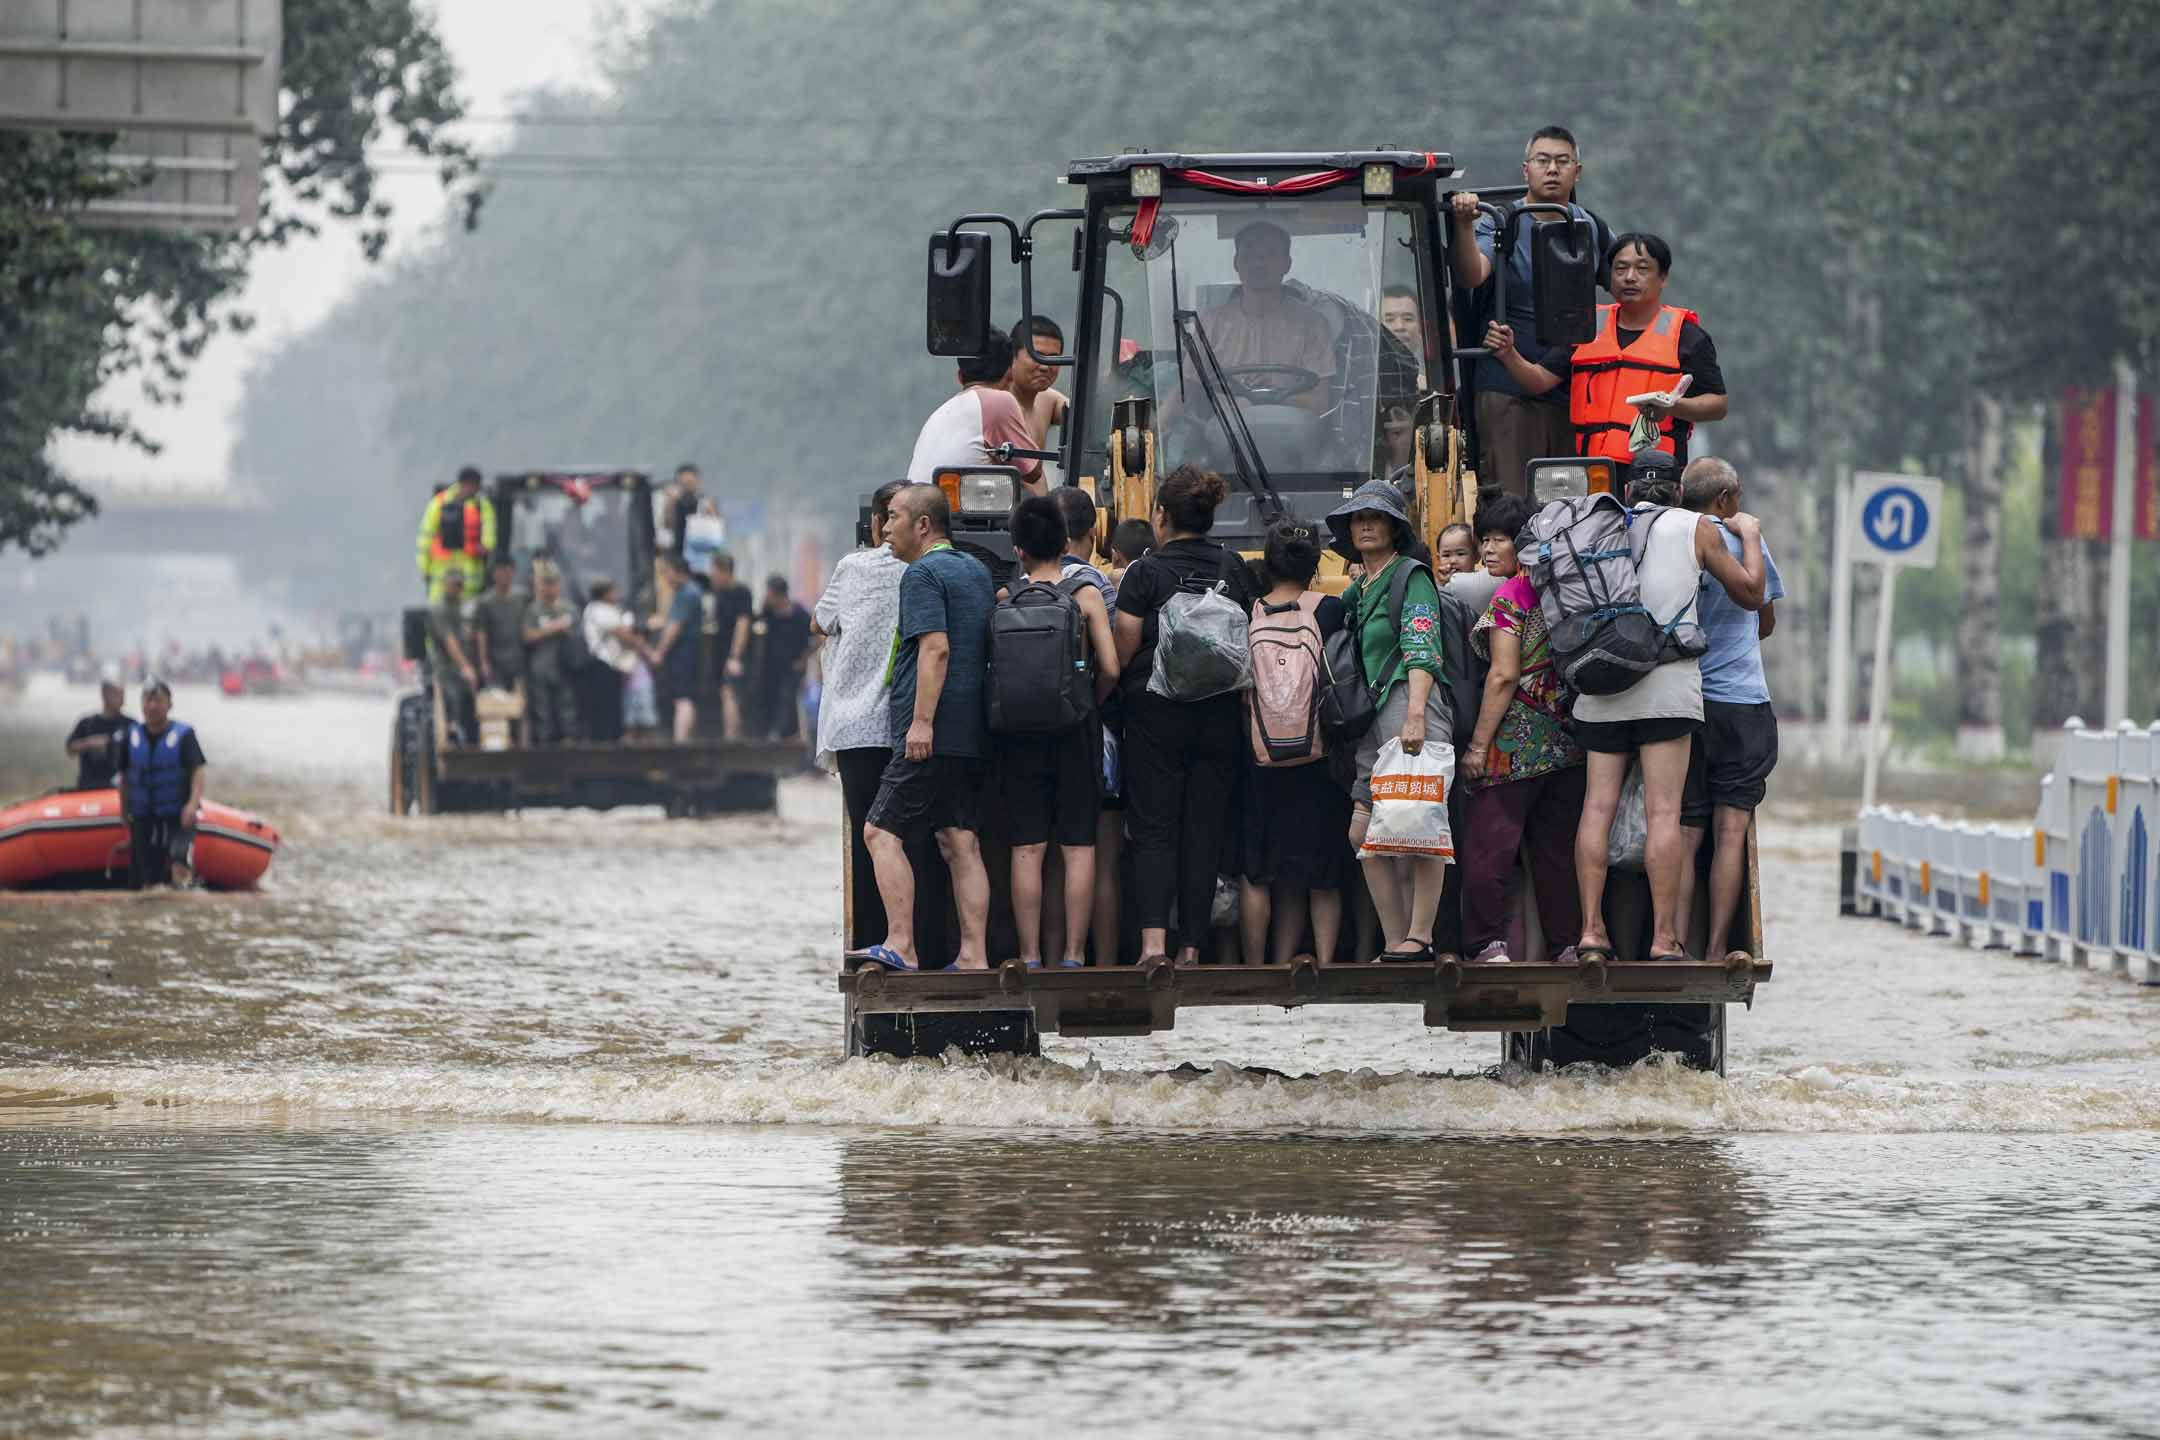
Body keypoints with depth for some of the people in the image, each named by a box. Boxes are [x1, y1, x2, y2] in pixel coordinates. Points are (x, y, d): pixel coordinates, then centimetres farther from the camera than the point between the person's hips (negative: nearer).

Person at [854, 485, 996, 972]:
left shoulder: (923, 574, -8)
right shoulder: (978, 571, 20)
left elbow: (936, 648, -19)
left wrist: (922, 720, -23)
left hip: (932, 735, -9)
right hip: (972, 737, 9)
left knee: (882, 833, -7)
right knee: (960, 844, 6)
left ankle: (901, 946, -15)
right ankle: (974, 954, 0)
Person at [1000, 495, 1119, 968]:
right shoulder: (1085, 595, -3)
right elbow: (1110, 668, -9)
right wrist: (1092, 703, 8)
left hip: (1019, 730, 1)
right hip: (1075, 733, -1)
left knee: (1027, 847, 3)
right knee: (1078, 846, 4)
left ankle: (1029, 956, 1)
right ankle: (1074, 954, 1)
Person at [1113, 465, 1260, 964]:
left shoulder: (1146, 572, -7)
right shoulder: (1235, 570, 4)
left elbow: (1123, 650, -8)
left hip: (1156, 711, -3)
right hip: (1221, 713, 3)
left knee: (1153, 828, -1)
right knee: (1205, 829, 7)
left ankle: (1152, 940, -15)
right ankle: (1191, 947, 5)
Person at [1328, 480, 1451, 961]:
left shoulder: (1411, 577, 0)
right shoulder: (1356, 592, 25)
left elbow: (1421, 651, -12)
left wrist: (1415, 714, -22)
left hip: (1413, 702, -9)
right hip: (1373, 714, 9)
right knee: (1363, 833, 1)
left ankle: (1420, 937, -19)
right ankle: (1395, 942, 2)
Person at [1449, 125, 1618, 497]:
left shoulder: (1593, 231, 12)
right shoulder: (1500, 225, -2)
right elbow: (1471, 277, -21)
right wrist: (1465, 226, -39)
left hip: (1575, 395, 4)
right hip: (1508, 393, -4)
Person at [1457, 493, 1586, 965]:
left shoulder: (1509, 597, -12)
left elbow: (1505, 675, -16)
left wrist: (1478, 744, -13)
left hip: (1516, 740, -8)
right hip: (1566, 739, 8)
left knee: (1488, 845, -3)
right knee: (1558, 847, 11)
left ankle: (1489, 944, -8)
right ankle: (1569, 943, 11)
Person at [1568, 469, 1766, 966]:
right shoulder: (1696, 528, 6)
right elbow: (1750, 594, 15)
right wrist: (1749, 535, 29)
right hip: (1666, 682, -3)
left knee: (1598, 806, 2)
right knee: (1663, 812, -6)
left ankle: (1591, 930, -4)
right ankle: (1664, 938, -11)